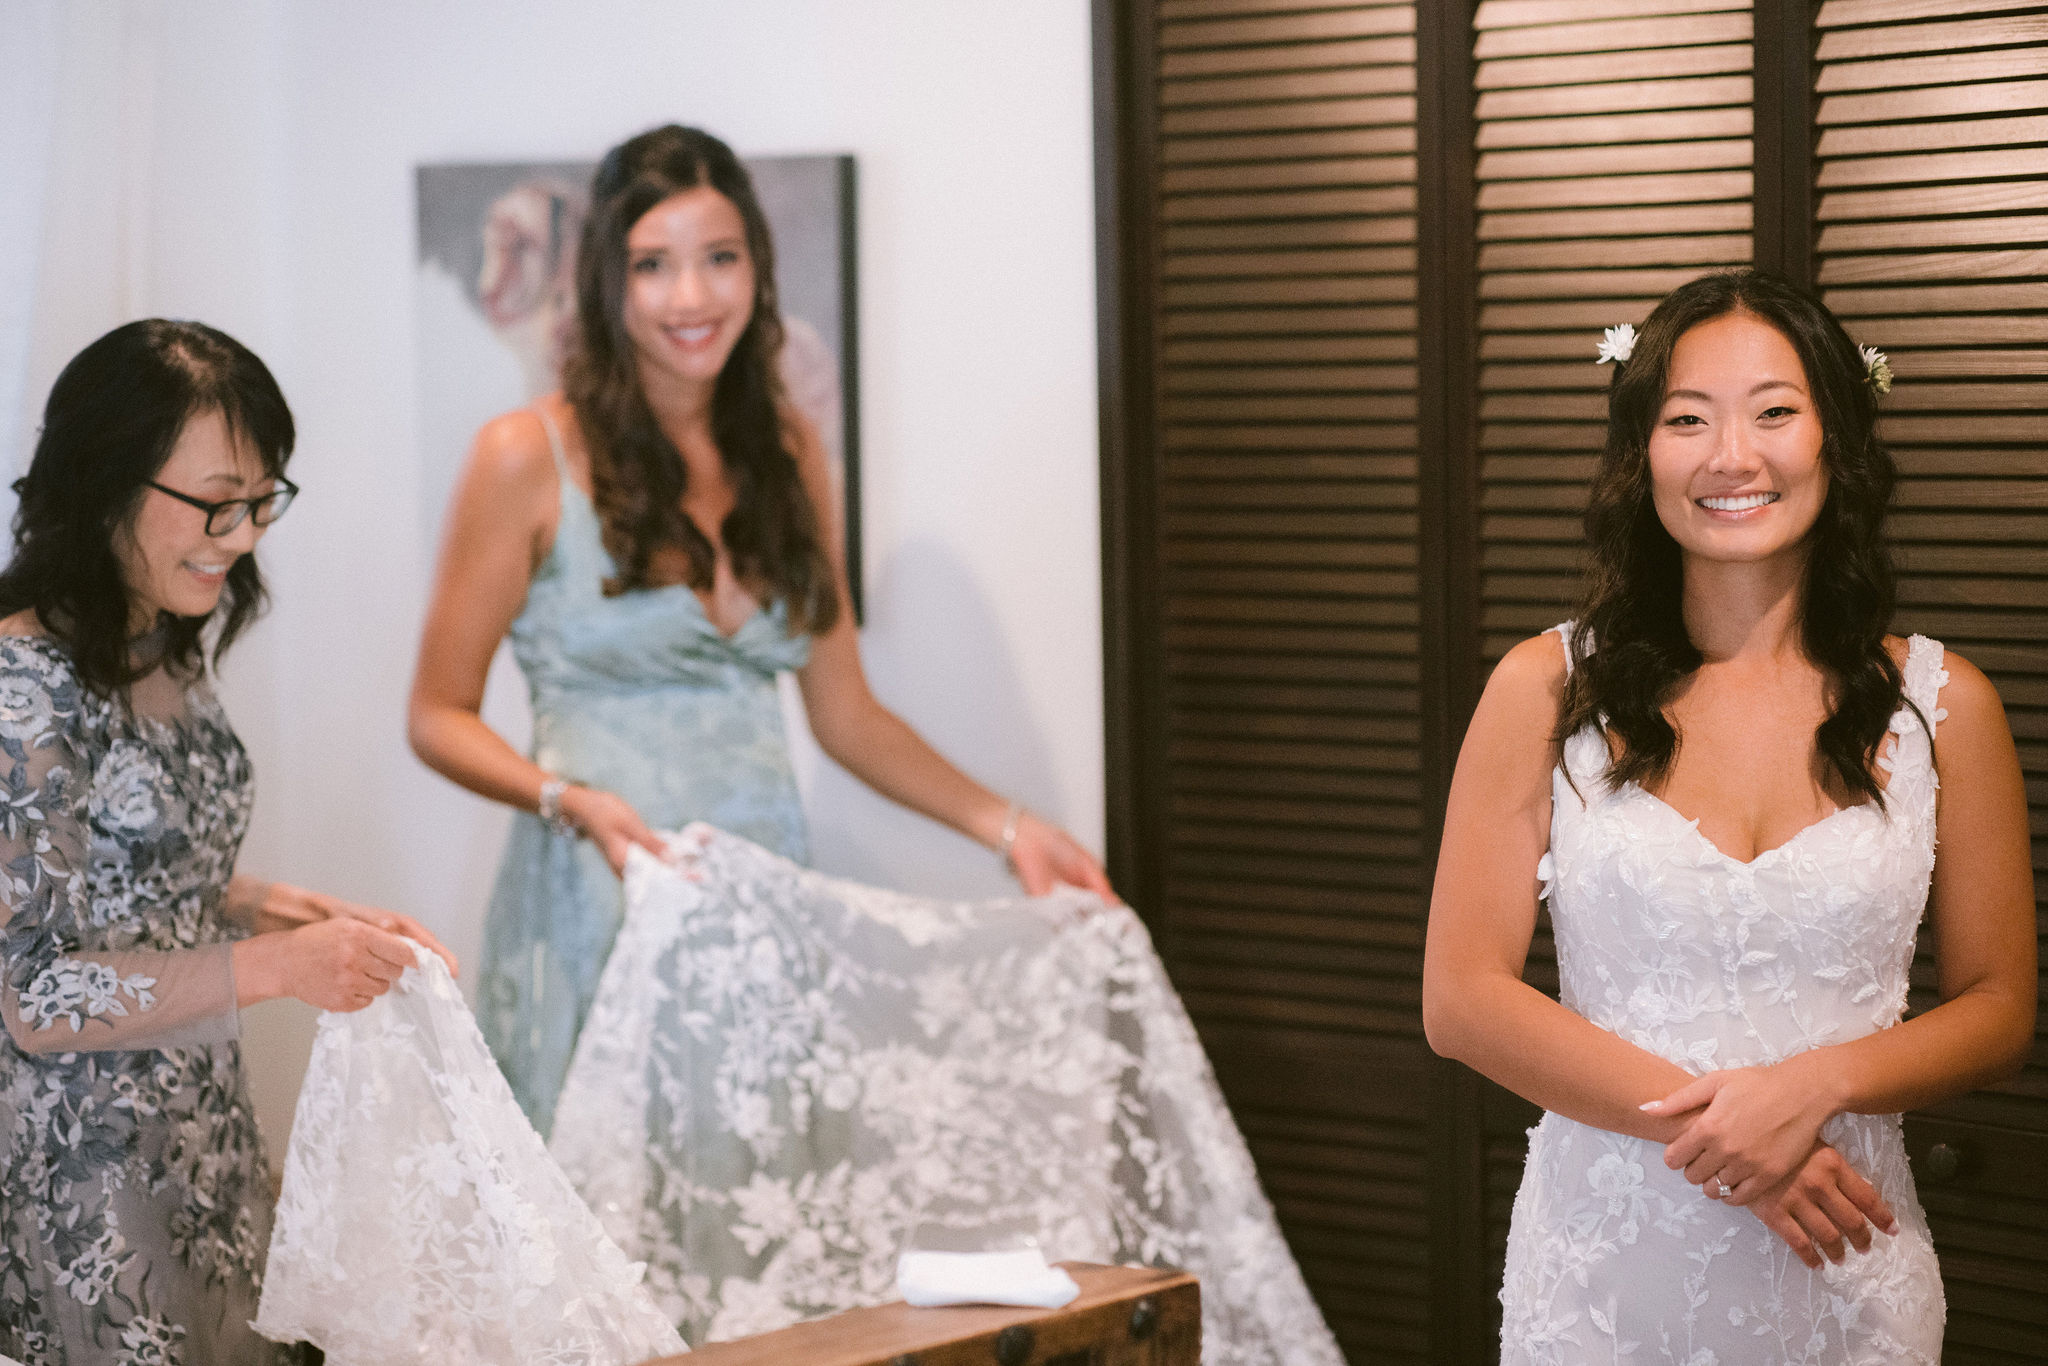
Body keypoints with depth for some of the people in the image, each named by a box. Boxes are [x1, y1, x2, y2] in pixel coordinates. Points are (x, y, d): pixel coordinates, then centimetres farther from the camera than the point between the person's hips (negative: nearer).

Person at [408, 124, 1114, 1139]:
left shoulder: (788, 453, 11)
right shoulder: (529, 457, -4)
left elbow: (845, 714, 16)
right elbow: (438, 717, -1)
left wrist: (1006, 827, 7)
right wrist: (570, 800, -18)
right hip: (597, 901, -4)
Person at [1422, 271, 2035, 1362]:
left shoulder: (1940, 705, 1)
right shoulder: (1545, 691, -2)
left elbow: (1999, 1011, 3)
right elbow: (1462, 997, -5)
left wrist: (1814, 1087, -15)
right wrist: (1704, 1120, -15)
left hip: (1845, 1278, 1)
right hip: (1600, 1273, -1)